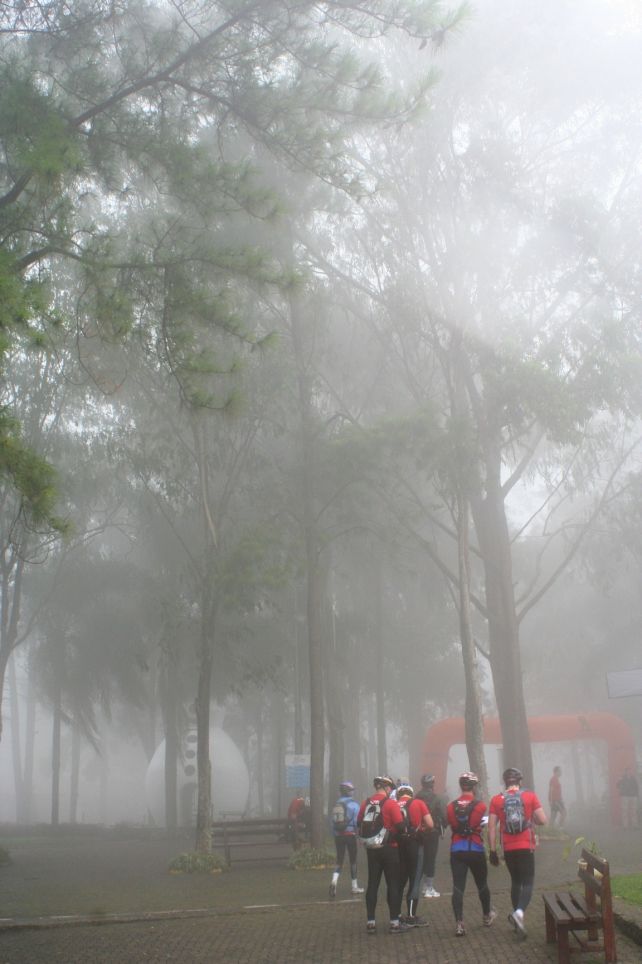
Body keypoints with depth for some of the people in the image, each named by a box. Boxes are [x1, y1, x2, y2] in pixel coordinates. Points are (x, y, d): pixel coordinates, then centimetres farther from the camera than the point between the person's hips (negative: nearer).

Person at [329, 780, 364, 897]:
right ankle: (355, 886, 17)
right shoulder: (353, 804, -8)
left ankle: (334, 881, -16)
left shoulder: (336, 805, 6)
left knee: (339, 860, 8)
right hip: (350, 834, -4)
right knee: (353, 860, 9)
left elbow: (333, 822, 8)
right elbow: (357, 821, -13)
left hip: (338, 835, 4)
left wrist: (334, 835, 15)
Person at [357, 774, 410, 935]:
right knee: (393, 884, 4)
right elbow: (400, 826, -17)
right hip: (389, 849, -5)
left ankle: (370, 922, 12)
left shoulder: (365, 803, 2)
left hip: (371, 849, 5)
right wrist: (398, 832, 4)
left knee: (372, 884, 10)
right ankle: (395, 923, 6)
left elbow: (359, 823, 12)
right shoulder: (391, 804, -13)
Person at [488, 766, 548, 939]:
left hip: (508, 848, 2)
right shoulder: (530, 796, -3)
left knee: (515, 881, 19)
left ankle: (517, 914, 21)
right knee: (527, 882, 0)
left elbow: (492, 827, -2)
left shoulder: (496, 800, 0)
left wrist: (493, 851, 2)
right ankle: (519, 912, -23)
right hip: (526, 847, -2)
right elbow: (543, 821, -5)